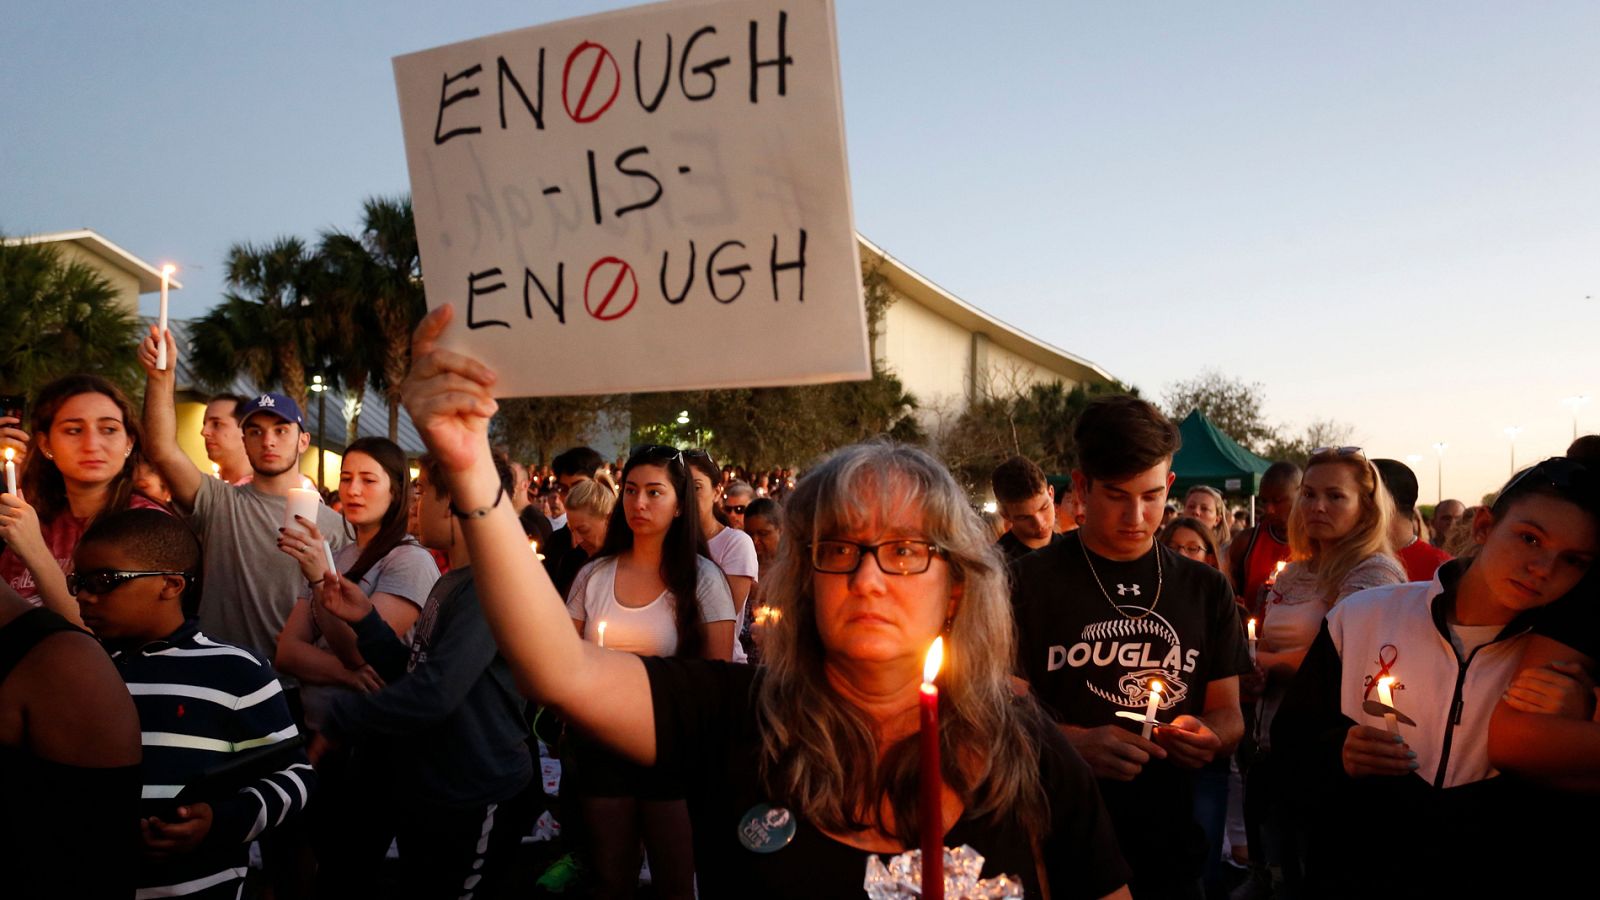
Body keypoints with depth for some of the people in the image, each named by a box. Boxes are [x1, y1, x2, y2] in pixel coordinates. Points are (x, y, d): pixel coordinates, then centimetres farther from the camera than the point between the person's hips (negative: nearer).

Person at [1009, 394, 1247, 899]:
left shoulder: (1205, 589, 5)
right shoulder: (1031, 582, -7)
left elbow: (1228, 713, 9)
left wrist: (1209, 738, -13)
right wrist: (1076, 743, -25)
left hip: (1170, 854, 3)